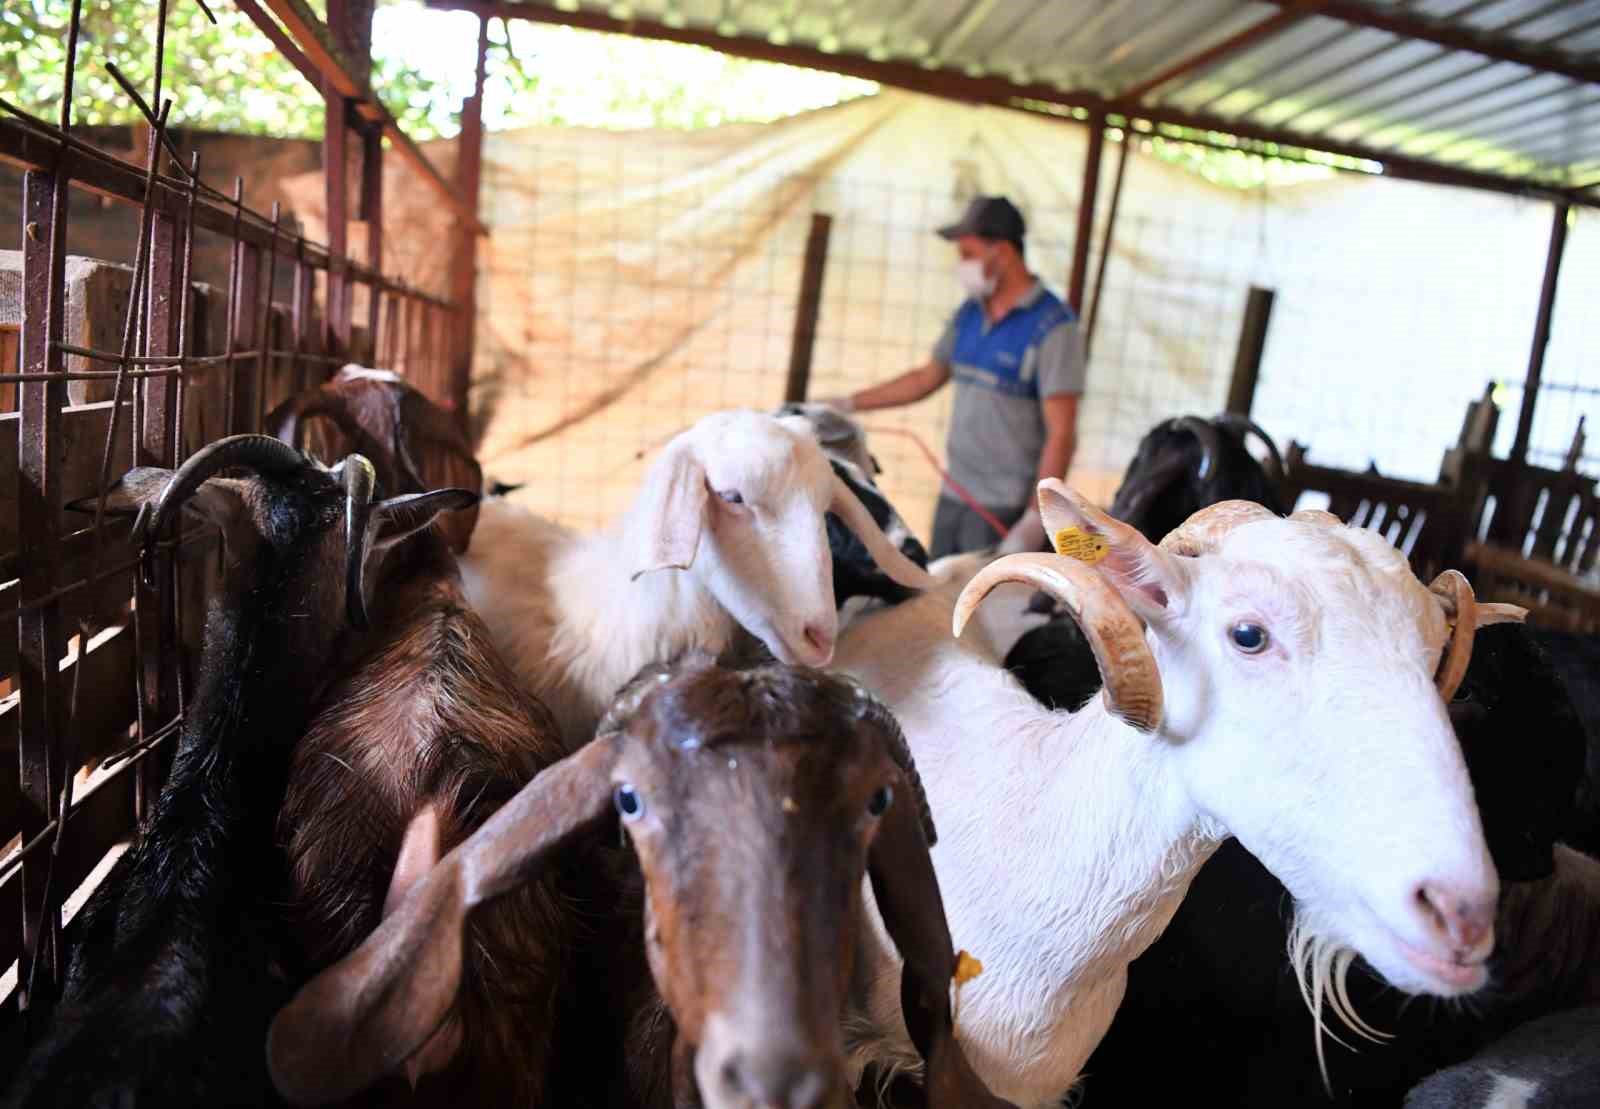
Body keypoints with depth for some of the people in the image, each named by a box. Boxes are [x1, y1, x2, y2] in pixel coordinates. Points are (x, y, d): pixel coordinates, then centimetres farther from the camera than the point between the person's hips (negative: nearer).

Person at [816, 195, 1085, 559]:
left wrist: (1035, 520, -21)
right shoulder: (970, 313, 9)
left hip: (1005, 510, -7)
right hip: (953, 496, 7)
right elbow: (926, 378, 22)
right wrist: (846, 404, 22)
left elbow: (1062, 434, -17)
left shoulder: (1053, 327, -13)